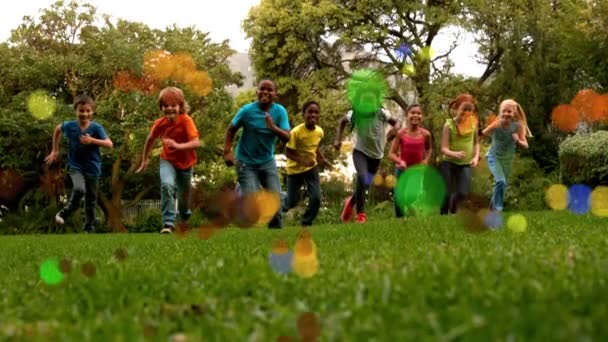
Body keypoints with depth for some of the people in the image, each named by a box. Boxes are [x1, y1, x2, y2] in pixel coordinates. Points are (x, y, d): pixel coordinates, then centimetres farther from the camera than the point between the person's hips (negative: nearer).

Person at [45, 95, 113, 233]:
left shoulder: (96, 128, -11)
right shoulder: (70, 126, -6)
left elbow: (110, 144, -19)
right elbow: (57, 129, 16)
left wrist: (92, 140, -30)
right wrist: (55, 151, 17)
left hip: (93, 168, 1)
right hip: (75, 166, -1)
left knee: (91, 200, 9)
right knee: (79, 190, -28)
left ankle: (89, 228, 24)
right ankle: (65, 212, -4)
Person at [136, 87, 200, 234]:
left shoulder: (186, 121, -26)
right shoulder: (159, 123, -16)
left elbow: (196, 143, -35)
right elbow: (150, 139, 4)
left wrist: (178, 146, -49)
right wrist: (145, 159, 13)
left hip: (185, 162, -1)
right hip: (168, 161, 1)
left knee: (184, 197, 15)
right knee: (167, 185, -30)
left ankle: (184, 216, 51)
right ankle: (168, 223, -28)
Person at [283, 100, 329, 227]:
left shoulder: (319, 131, -9)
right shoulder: (296, 132, -26)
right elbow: (288, 152, -22)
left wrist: (322, 158, -2)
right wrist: (302, 161, -35)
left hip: (311, 168, 4)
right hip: (295, 169, -4)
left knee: (316, 198, -8)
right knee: (292, 202, 3)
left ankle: (306, 223, 13)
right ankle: (281, 207, 39)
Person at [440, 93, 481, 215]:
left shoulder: (473, 123, -5)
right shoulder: (449, 125, -15)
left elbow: (476, 142, 9)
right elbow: (444, 149, -19)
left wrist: (476, 157, -7)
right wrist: (455, 154, -39)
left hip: (466, 164, 3)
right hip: (449, 163, -2)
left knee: (463, 193, -5)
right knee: (447, 194, 0)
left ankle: (453, 212, 26)